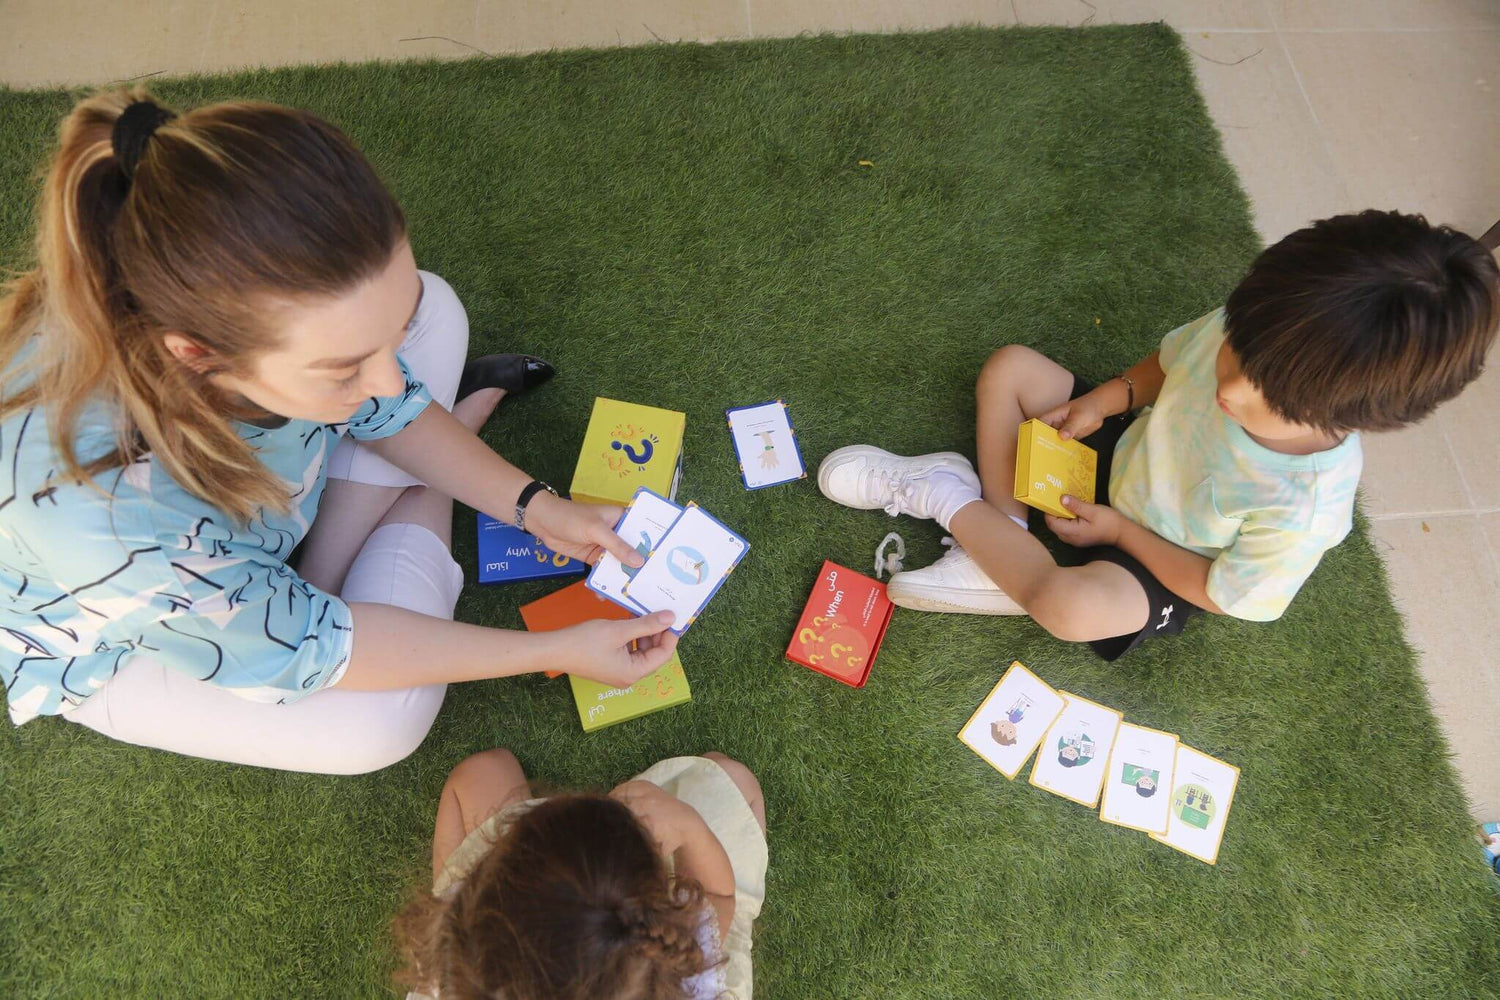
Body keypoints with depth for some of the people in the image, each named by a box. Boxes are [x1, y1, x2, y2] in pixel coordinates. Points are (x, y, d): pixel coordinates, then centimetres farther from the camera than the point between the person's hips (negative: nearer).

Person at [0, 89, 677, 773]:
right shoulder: (96, 515, -47)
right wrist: (557, 652, -27)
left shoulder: (252, 289, -32)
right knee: (384, 719, -21)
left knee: (436, 317, -10)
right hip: (124, 647, -3)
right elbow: (297, 647, -30)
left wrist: (536, 508, -16)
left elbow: (382, 407, -10)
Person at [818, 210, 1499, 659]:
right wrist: (1106, 398, -16)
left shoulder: (1303, 512, -37)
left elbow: (1221, 593, -21)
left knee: (1071, 606, -37)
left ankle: (949, 497, -12)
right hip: (1125, 452, 6)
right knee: (1009, 367, -5)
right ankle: (1001, 538, -6)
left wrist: (1120, 528, -18)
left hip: (1160, 567, -5)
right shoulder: (1244, 334, -24)